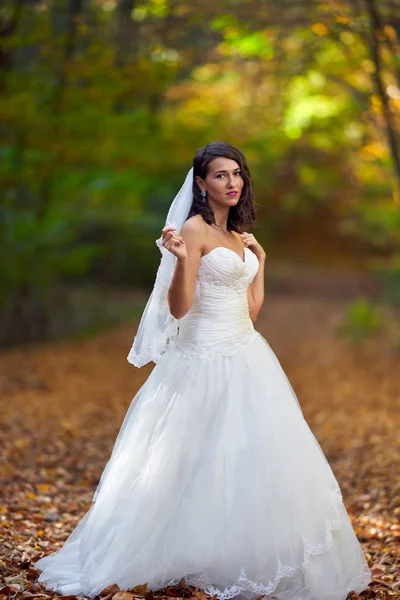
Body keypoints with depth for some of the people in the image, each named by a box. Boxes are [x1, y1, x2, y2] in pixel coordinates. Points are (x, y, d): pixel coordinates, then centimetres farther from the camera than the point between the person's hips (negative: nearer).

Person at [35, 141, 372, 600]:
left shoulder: (237, 236, 16)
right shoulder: (195, 228, -8)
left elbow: (252, 309, 14)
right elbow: (178, 308, -14)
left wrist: (260, 260, 17)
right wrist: (180, 259, -29)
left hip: (247, 358, 8)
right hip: (209, 361, -8)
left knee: (253, 462, 7)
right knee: (206, 465, -6)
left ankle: (246, 561, 18)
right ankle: (199, 561, 8)